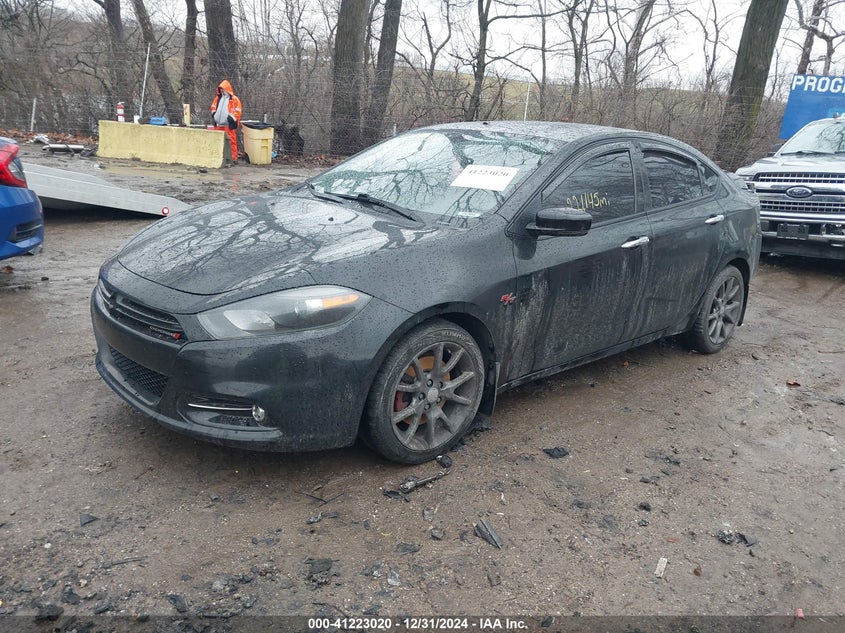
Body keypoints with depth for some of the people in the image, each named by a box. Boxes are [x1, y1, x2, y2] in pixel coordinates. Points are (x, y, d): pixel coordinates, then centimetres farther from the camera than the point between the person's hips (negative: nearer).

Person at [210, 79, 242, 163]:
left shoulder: (234, 99, -4)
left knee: (231, 141, -7)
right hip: (219, 124, 6)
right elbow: (213, 106, 26)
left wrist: (232, 117, -15)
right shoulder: (218, 98, 15)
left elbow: (237, 111, -7)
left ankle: (234, 158, -3)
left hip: (229, 125, -6)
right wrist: (214, 113, 9)